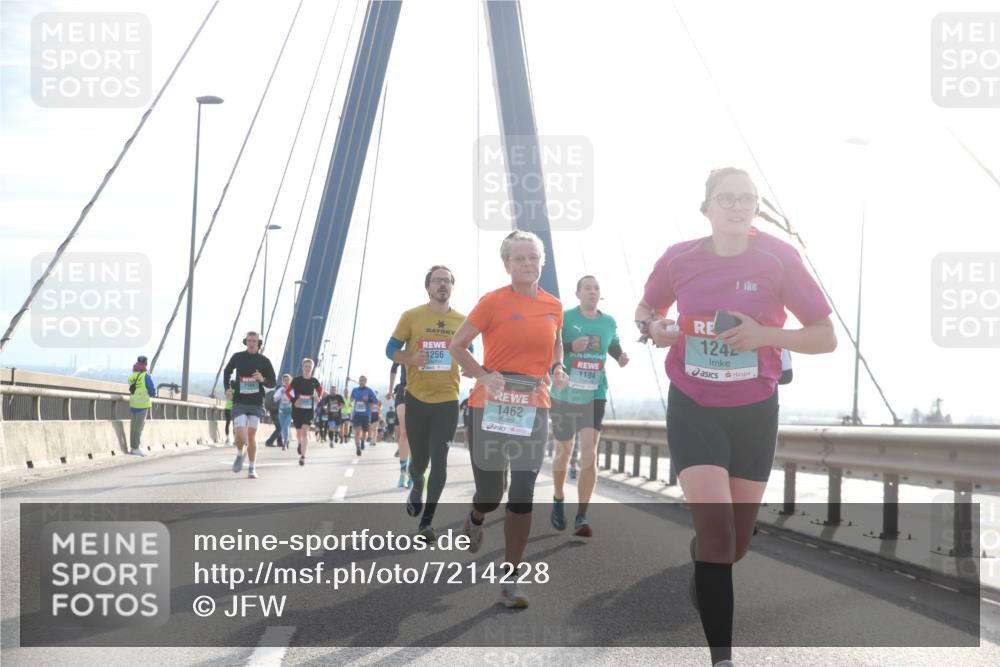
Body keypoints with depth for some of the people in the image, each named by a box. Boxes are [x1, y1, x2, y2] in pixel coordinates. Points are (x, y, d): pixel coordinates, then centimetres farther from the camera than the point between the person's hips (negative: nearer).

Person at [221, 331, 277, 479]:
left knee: (251, 435, -1)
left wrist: (262, 380, -15)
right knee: (240, 435, -13)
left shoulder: (264, 361, 1)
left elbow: (273, 382, 6)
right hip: (239, 403, 0)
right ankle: (239, 454, 20)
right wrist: (227, 388, 8)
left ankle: (252, 469, 12)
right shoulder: (237, 357, 2)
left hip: (256, 403, 0)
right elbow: (227, 372, 21)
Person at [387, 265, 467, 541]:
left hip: (447, 400, 1)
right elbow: (391, 350, 3)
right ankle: (417, 488, 46)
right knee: (419, 458, 10)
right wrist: (411, 359, -18)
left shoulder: (462, 321, 4)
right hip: (417, 398, -1)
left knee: (439, 460, -6)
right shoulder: (411, 317, -3)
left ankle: (426, 521, 3)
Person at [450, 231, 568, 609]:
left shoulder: (554, 306, 6)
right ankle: (475, 519, 44)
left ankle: (509, 578, 5)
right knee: (489, 494, 5)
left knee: (523, 493, -5)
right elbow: (457, 345, -1)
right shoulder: (494, 302, -5)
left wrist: (557, 369, 3)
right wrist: (484, 376, -13)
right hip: (491, 405, -2)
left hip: (534, 408, 2)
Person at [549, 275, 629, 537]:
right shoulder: (564, 318, -7)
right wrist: (571, 346, -27)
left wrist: (621, 357, -2)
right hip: (563, 395, -1)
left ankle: (581, 517, -5)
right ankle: (558, 501, 38)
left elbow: (614, 346, 19)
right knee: (563, 451, 12)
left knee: (589, 454, -10)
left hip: (595, 396, 1)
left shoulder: (609, 323, 3)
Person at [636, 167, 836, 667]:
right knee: (715, 530, -18)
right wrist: (653, 327, -12)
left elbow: (826, 337, -7)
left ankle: (701, 572, 50)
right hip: (693, 410, -1)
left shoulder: (779, 258, -10)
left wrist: (764, 334, -24)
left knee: (736, 545, 13)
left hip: (754, 413, 1)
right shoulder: (679, 259, -6)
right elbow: (645, 310, 12)